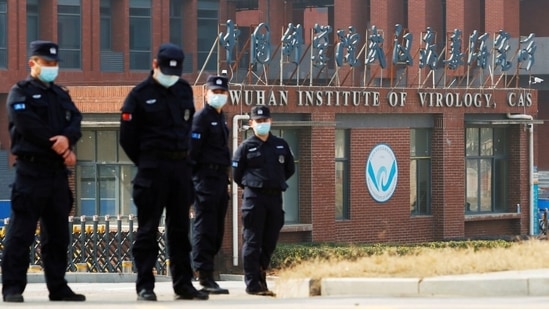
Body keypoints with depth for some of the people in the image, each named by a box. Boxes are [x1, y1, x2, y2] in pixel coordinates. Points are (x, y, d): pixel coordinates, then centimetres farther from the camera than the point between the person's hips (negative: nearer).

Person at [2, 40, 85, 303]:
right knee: (21, 231, -8)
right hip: (31, 169, -7)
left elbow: (75, 121, 5)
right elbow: (28, 126, -14)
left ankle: (58, 287, 13)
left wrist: (67, 138, -18)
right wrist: (60, 148, -12)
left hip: (58, 171, 7)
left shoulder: (61, 95, 20)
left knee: (58, 232, 8)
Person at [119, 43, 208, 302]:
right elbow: (127, 137, -3)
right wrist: (146, 163, 2)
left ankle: (183, 284, 14)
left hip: (180, 165, 5)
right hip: (152, 168, -5)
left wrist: (182, 153, 13)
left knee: (180, 227, 9)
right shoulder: (140, 95, -5)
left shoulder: (184, 90, 10)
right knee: (148, 228, -4)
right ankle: (145, 286, -2)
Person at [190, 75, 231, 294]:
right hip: (206, 178, -9)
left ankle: (205, 272, 15)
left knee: (217, 230, 10)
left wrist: (226, 180, 19)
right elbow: (192, 150, -13)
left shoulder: (221, 118, 19)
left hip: (220, 177, 9)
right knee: (205, 228, -8)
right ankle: (205, 278, -9)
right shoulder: (201, 118, -8)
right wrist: (192, 181, -17)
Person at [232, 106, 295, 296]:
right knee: (252, 242, -5)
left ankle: (261, 279, 19)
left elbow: (290, 169, 22)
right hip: (253, 198, -4)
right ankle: (252, 284, -5)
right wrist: (252, 186, 9)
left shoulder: (281, 145, 12)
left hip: (275, 197, 4)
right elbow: (237, 175, 3)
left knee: (270, 242, 7)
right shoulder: (246, 147, 0)